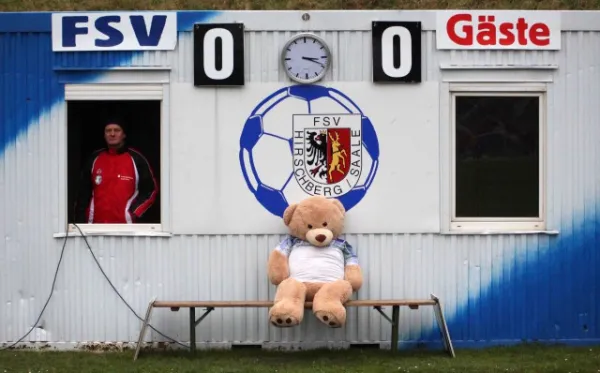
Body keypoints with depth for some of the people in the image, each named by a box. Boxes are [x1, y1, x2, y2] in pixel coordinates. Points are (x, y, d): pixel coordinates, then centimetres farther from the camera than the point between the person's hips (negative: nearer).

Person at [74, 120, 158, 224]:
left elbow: (150, 189, 5)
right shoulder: (94, 159, 11)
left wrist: (134, 212, -6)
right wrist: (80, 221, 8)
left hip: (125, 227, -3)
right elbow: (84, 192, 15)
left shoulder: (136, 159, 2)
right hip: (97, 226, 3)